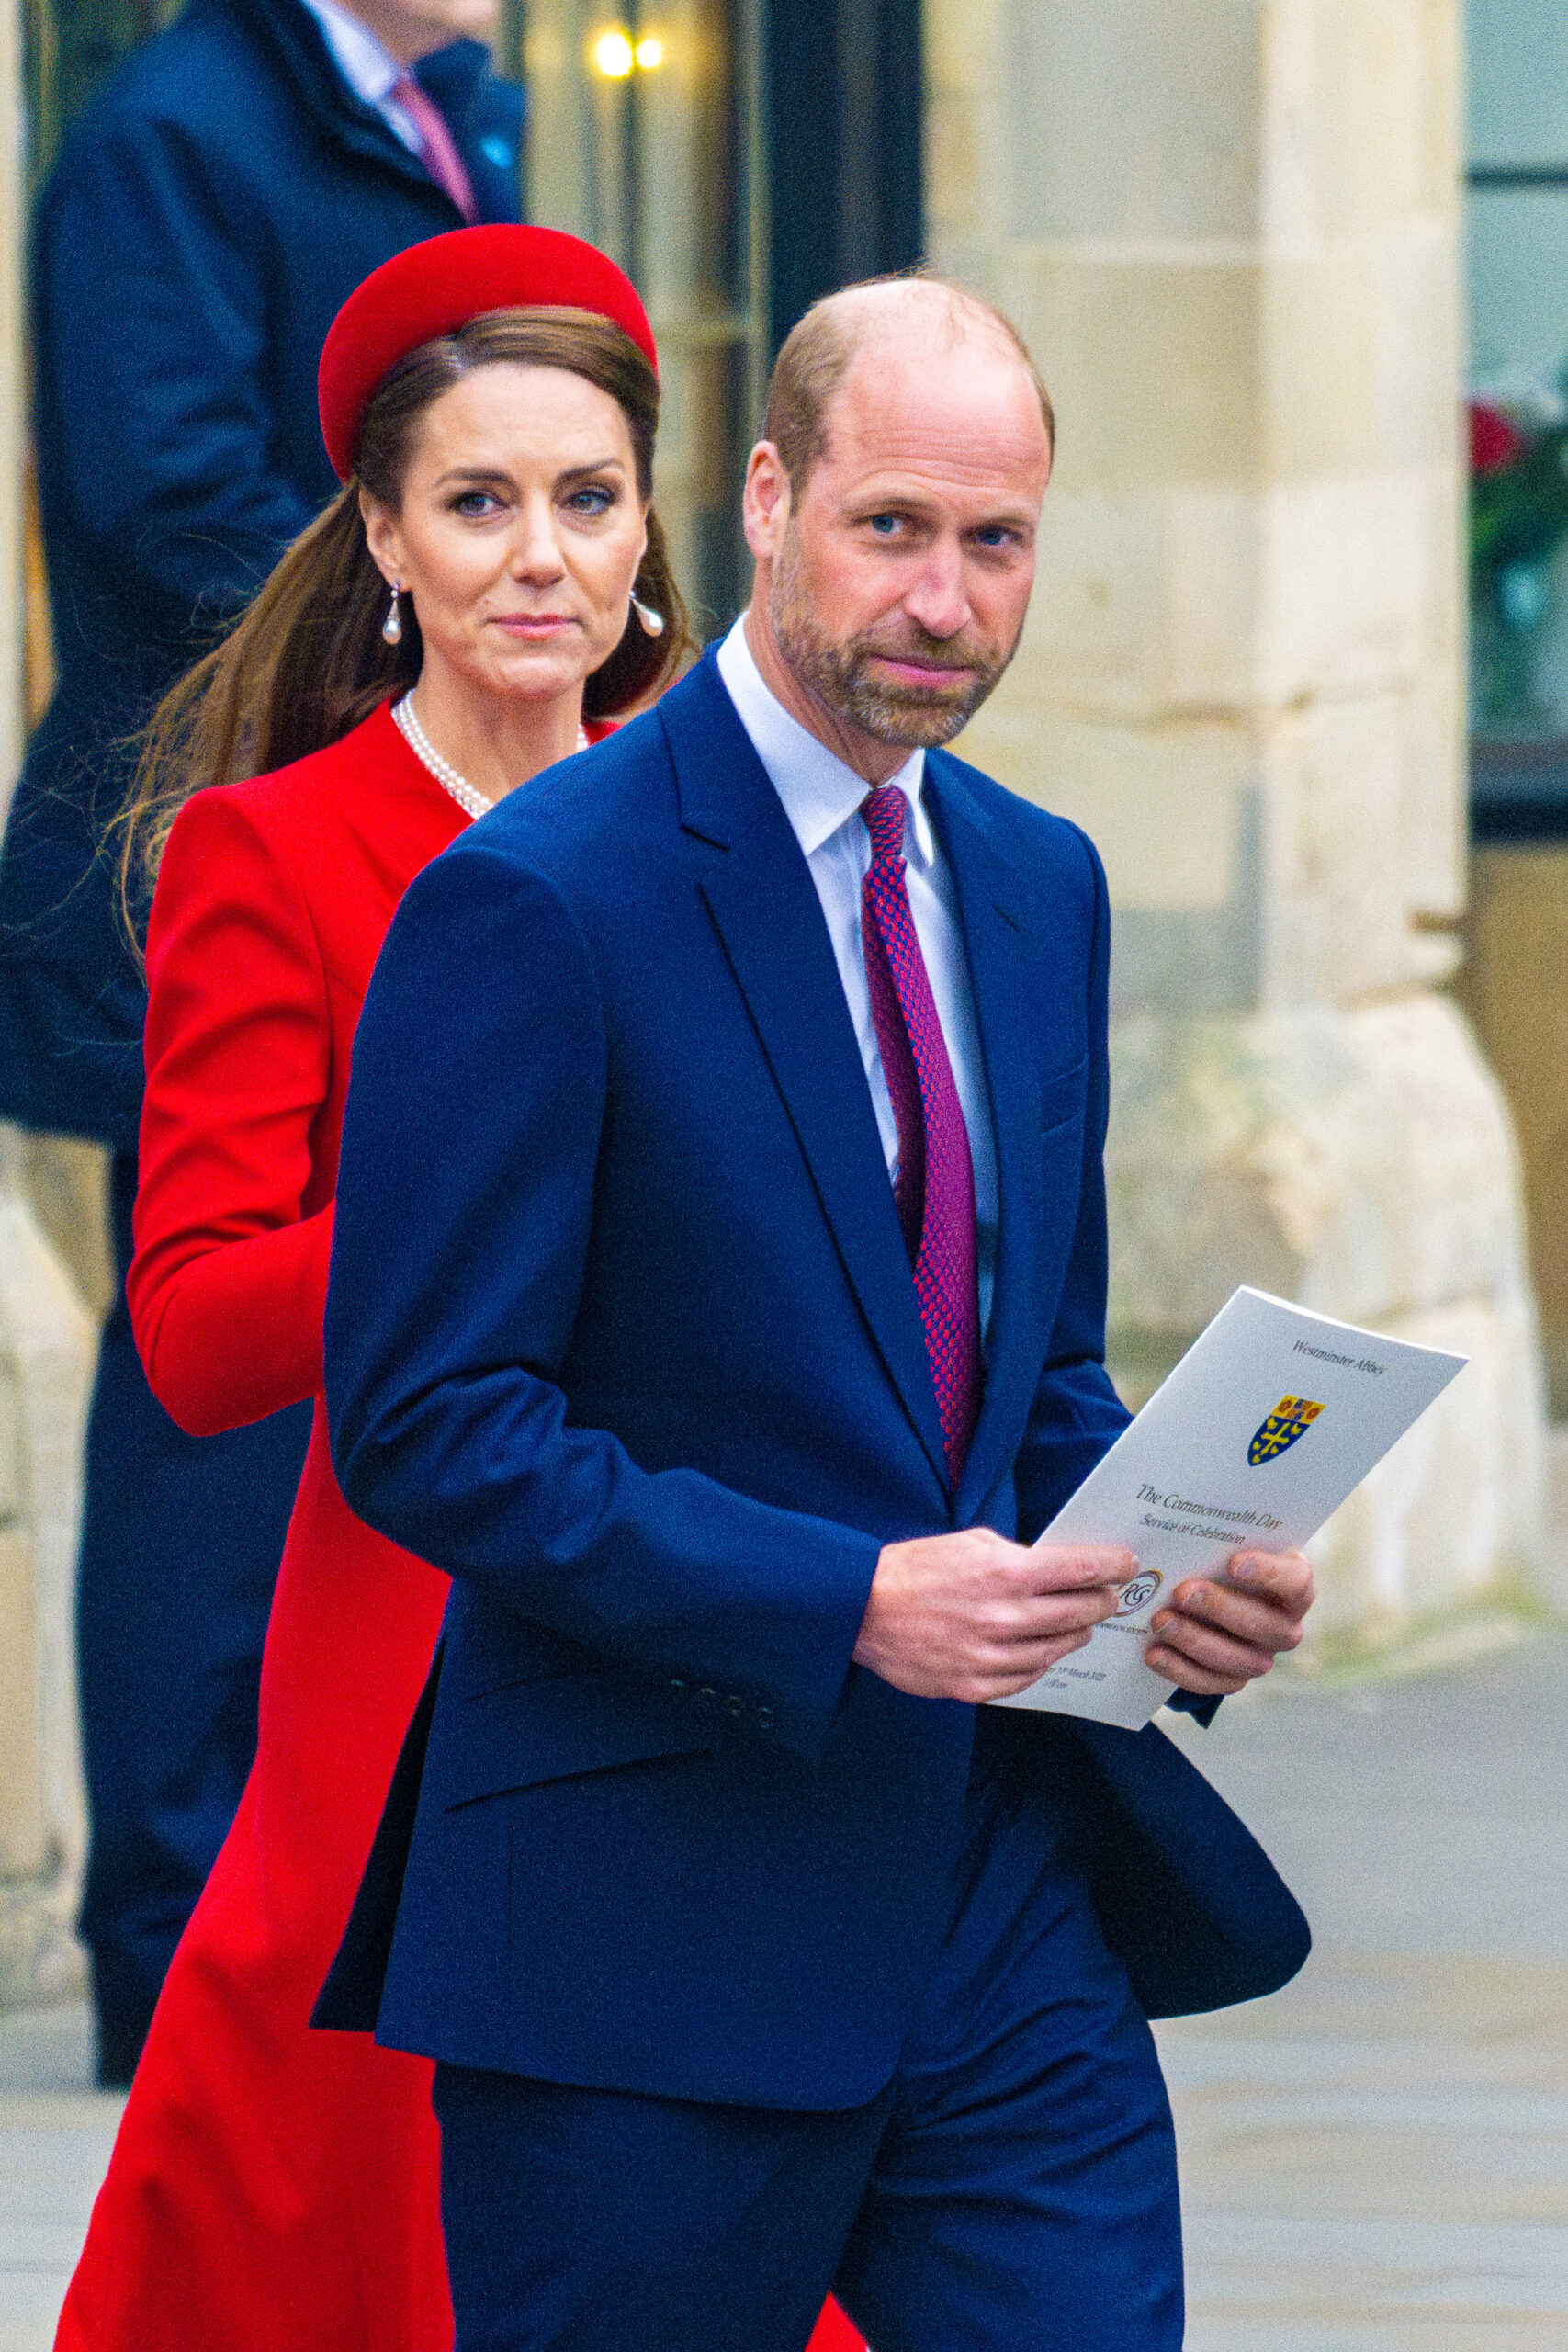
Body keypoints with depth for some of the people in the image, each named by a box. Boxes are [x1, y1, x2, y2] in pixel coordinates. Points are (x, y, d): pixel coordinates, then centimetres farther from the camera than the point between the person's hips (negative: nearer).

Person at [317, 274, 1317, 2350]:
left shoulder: (1039, 888, 14)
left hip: (1009, 1903, 6)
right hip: (656, 1921, -6)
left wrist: (1170, 1566, 0)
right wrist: (845, 1600, -23)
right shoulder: (537, 903, -10)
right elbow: (431, 1422, -14)